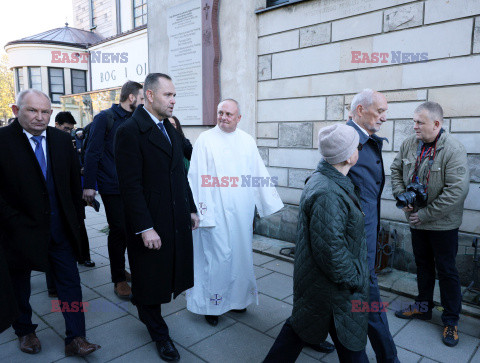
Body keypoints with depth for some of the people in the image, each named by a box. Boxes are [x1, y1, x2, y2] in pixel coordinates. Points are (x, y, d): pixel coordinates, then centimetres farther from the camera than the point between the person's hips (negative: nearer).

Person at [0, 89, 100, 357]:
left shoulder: (62, 140, 2)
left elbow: (74, 182, 8)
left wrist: (77, 217, 6)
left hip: (60, 229, 3)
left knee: (70, 282, 5)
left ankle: (75, 339, 18)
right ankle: (25, 331, 43)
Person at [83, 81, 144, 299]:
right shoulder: (105, 118, -5)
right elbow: (92, 153, -9)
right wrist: (88, 185, -14)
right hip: (112, 188, -6)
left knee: (129, 229, 11)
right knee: (119, 230, -2)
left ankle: (120, 269, 30)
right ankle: (119, 279, 14)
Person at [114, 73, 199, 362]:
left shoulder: (170, 129, 11)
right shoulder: (130, 131, -14)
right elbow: (131, 186, -18)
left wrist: (191, 208, 13)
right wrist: (145, 228, -20)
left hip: (177, 221, 7)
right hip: (151, 224, -7)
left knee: (170, 272, 16)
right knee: (150, 280, 12)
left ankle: (149, 312, 42)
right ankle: (159, 333, 32)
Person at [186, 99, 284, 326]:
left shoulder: (247, 141, 9)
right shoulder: (205, 140, -3)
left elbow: (260, 174, 11)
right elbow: (198, 178, -7)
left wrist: (270, 203, 10)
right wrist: (201, 211, -12)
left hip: (242, 212, 4)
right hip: (216, 211, -4)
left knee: (241, 254, 13)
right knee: (217, 257, 0)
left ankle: (236, 298, 33)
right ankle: (211, 304, 19)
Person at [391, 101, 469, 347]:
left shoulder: (453, 149, -20)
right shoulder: (409, 144, -2)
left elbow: (457, 191, -24)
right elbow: (396, 170, 11)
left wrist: (425, 215, -20)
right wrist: (401, 196, -4)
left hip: (442, 224, -5)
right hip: (416, 220, 6)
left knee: (446, 270, 8)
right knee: (423, 265, 20)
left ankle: (451, 321, 26)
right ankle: (423, 307, 39)